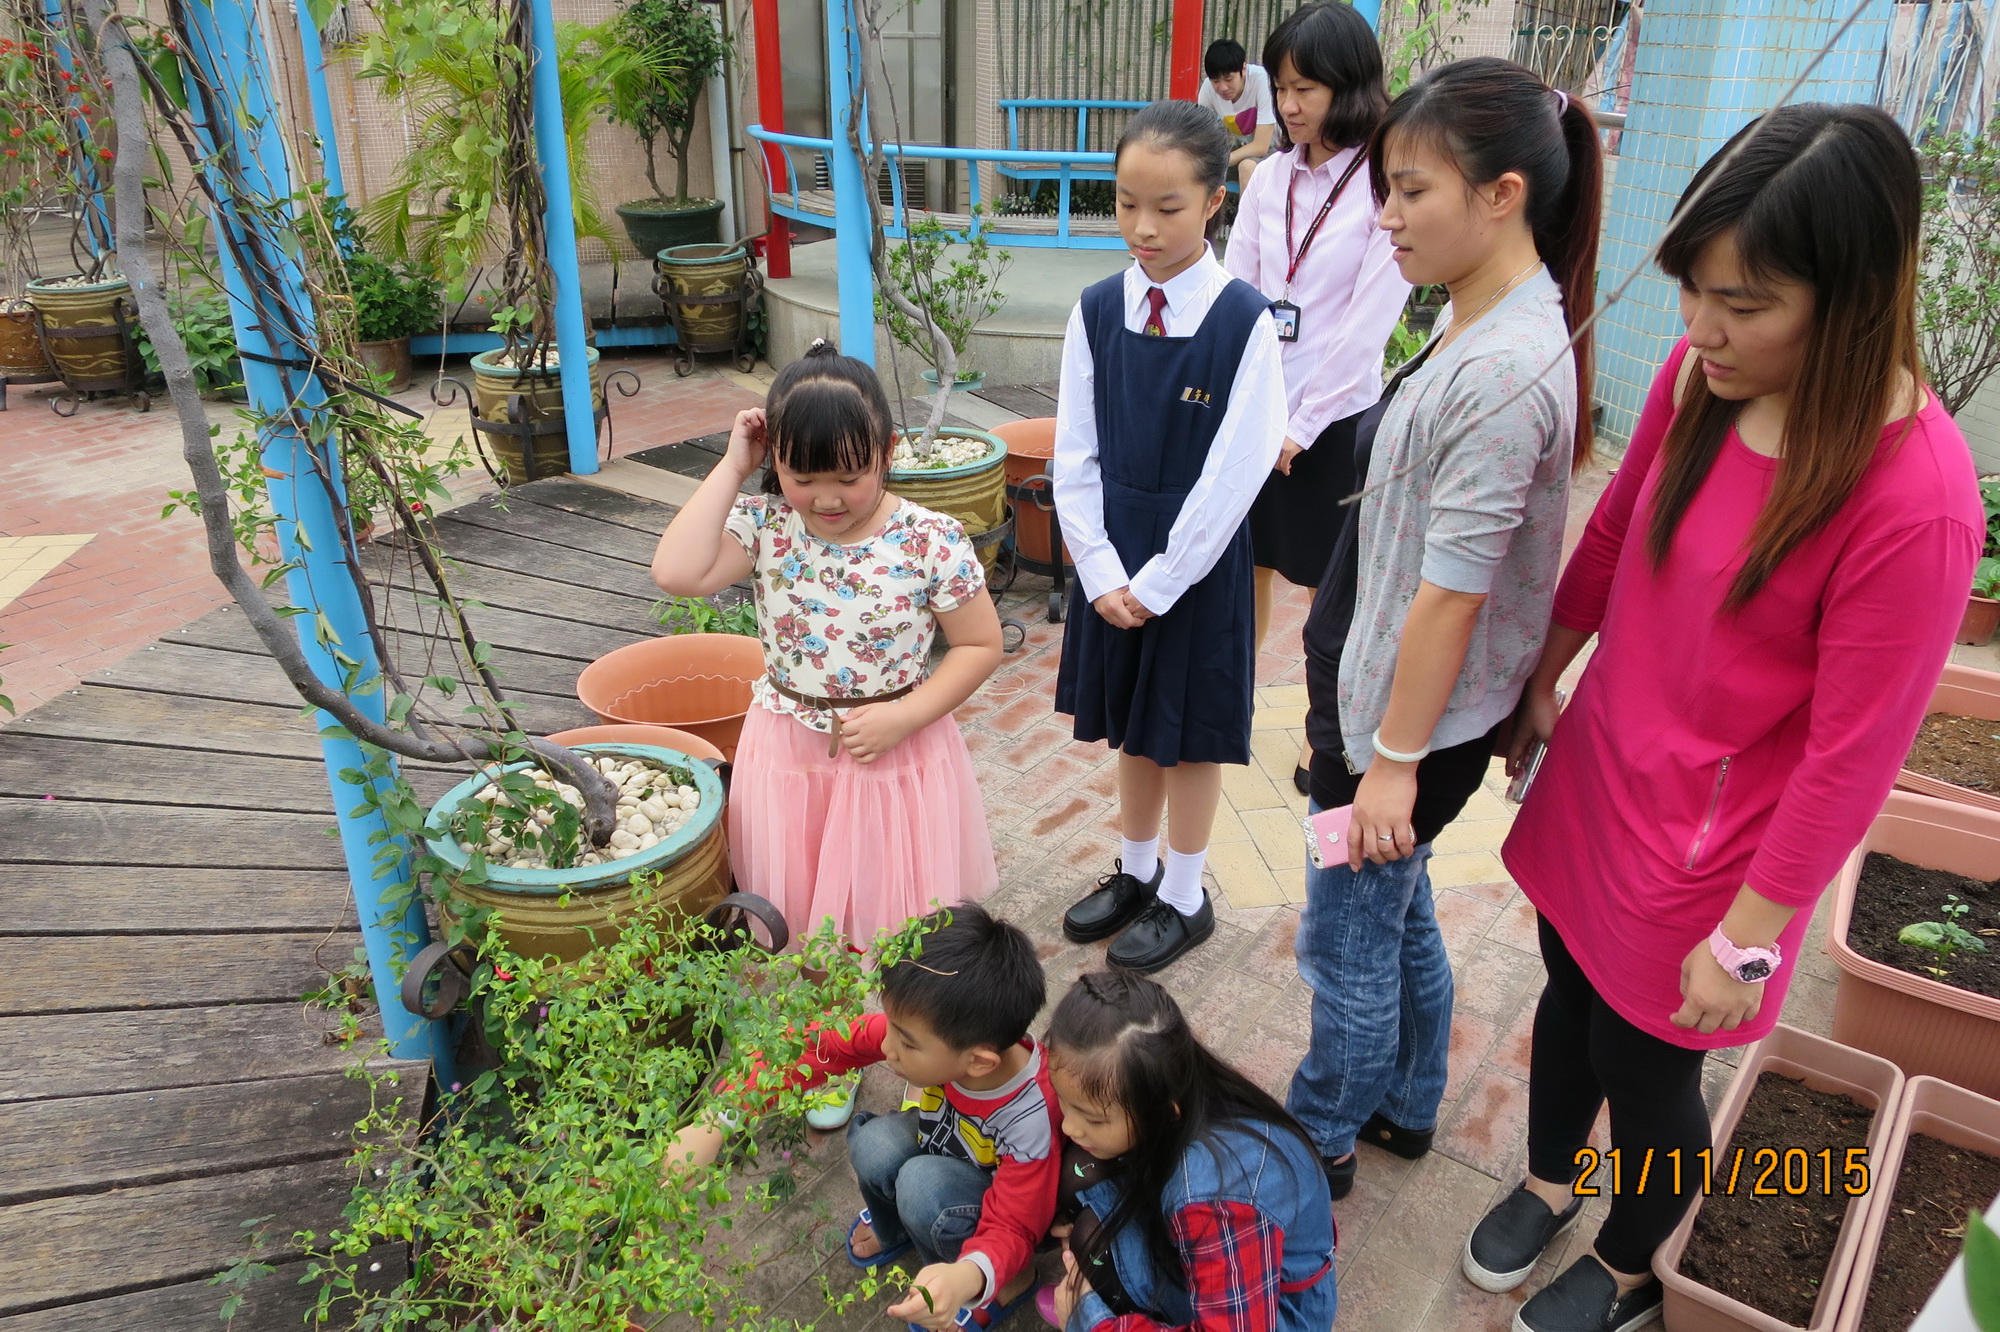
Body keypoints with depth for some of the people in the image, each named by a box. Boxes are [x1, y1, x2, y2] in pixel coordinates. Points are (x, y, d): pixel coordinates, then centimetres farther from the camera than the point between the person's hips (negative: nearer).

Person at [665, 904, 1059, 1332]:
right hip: (940, 1149, 5)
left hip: (1007, 1200, -5)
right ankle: (893, 1227, 10)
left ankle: (1013, 1279, -4)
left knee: (924, 1184, -33)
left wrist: (968, 1276, -54)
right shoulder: (919, 1030, -29)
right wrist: (716, 1124, -31)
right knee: (874, 1144, -26)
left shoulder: (1030, 1117, -38)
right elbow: (819, 1048, -23)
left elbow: (1012, 1229, -30)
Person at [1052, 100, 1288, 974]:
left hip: (1197, 563, -4)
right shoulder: (1097, 311, -2)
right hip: (1113, 558, 4)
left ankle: (1183, 898, 29)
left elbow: (1233, 475, -15)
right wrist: (1102, 573, -7)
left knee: (1190, 730, 10)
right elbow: (1075, 456, 0)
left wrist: (1156, 582, -13)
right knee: (1132, 722, 18)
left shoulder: (1242, 321, -15)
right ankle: (1135, 871, 39)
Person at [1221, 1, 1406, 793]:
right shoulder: (1270, 177, 5)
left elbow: (1370, 321, -13)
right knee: (1246, 568, 14)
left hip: (1334, 415, -4)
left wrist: (1301, 425, -12)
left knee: (1329, 587, 8)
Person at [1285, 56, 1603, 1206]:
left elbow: (1450, 595, -25)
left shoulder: (1506, 375, -28)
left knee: (1347, 938, 10)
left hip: (1420, 716, -9)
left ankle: (1322, 1142, 34)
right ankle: (1405, 1107, 46)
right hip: (1378, 682, 9)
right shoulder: (1484, 323, 3)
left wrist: (1395, 758, -17)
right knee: (1397, 908, 24)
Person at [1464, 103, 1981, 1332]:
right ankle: (1551, 1182, 54)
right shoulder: (1703, 373, -11)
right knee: (1570, 1000, 25)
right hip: (1591, 770, 5)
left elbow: (1851, 753, -21)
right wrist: (1544, 678, 15)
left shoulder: (1915, 500, -28)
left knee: (1644, 1065, 16)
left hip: (1706, 836, -5)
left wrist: (1748, 935, -13)